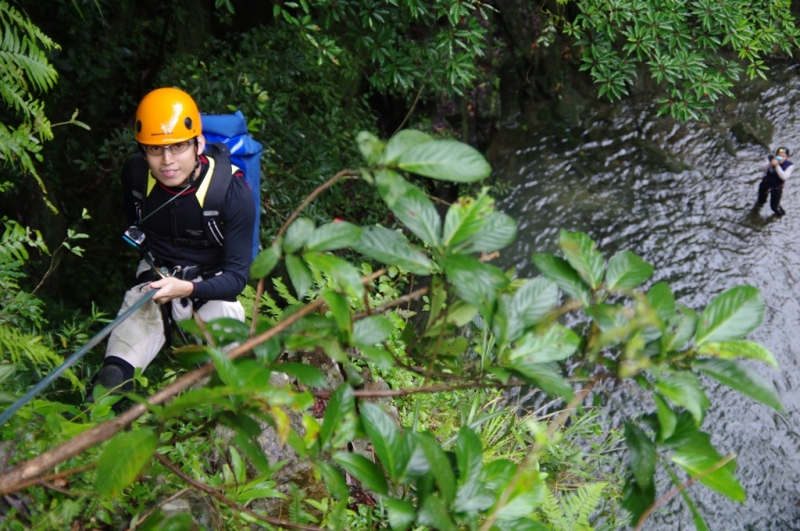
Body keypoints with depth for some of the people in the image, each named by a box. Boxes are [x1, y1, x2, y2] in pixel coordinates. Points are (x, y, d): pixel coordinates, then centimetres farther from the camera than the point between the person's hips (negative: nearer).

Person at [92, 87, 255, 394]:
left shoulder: (232, 190, -22)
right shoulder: (135, 174, -9)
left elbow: (236, 276, -21)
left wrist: (188, 289, -37)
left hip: (211, 284, -3)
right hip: (156, 276, 3)